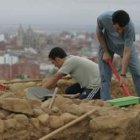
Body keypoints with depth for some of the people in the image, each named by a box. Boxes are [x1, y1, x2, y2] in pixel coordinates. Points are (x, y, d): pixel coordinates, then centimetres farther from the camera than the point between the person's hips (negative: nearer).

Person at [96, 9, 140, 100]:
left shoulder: (130, 27, -40)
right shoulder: (103, 18, -35)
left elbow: (126, 52, -36)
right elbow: (99, 32, -11)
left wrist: (123, 74, -38)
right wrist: (105, 52, -14)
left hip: (126, 46, -1)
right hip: (107, 45, 1)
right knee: (105, 76, -6)